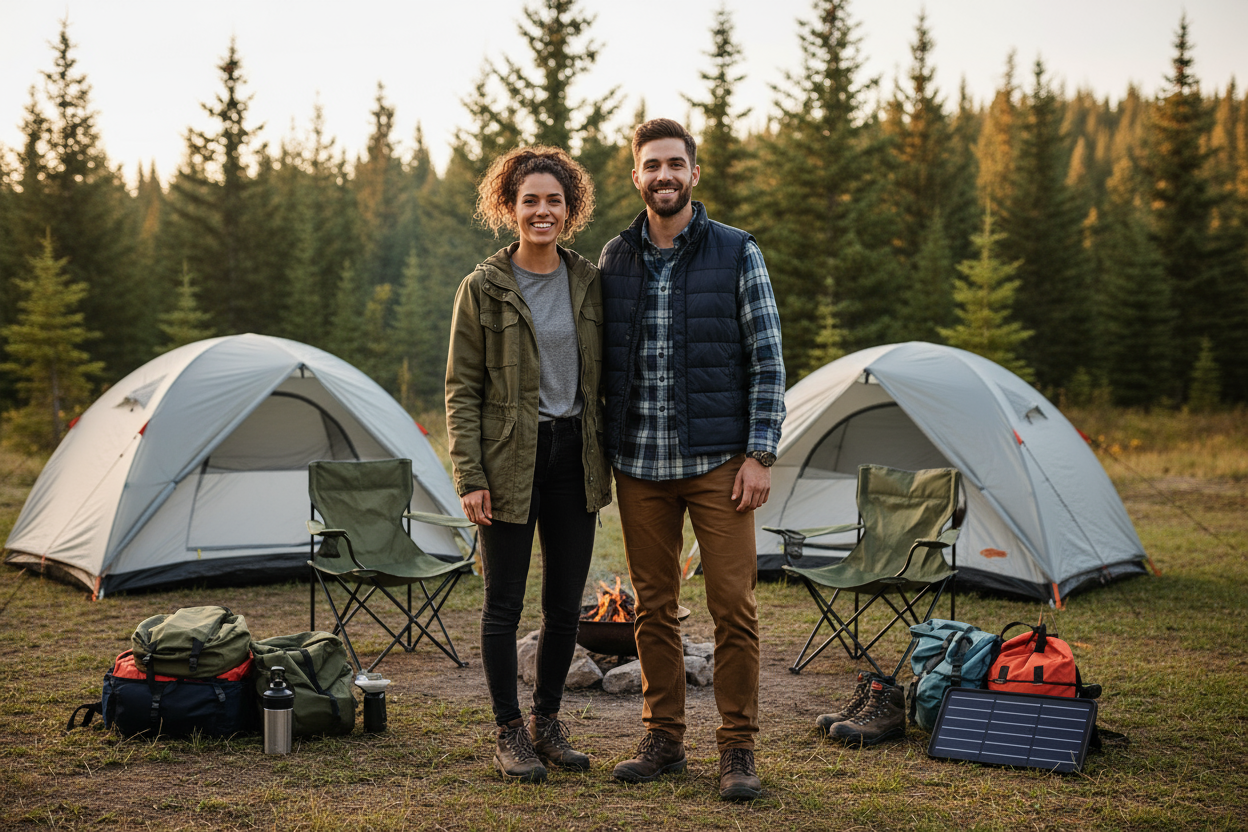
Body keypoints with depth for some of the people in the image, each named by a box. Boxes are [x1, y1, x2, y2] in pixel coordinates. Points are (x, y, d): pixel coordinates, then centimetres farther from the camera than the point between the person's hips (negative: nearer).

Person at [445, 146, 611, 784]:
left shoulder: (589, 283, 6)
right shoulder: (483, 288, -4)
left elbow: (603, 379, 12)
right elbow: (461, 390, -5)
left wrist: (607, 458, 8)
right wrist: (469, 477, -11)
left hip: (575, 457, 4)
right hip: (510, 462, -4)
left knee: (565, 603, 10)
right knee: (504, 602, 3)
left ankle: (547, 722, 27)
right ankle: (509, 735, 17)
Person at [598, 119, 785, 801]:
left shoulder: (737, 253, -1)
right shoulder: (613, 259, 8)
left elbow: (766, 361, -2)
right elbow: (602, 363, 13)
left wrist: (760, 455, -8)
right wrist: (600, 452, 9)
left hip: (717, 462, -3)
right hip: (639, 464, 3)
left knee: (733, 608, -2)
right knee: (653, 607, 9)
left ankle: (737, 749, 9)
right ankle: (663, 738, 22)